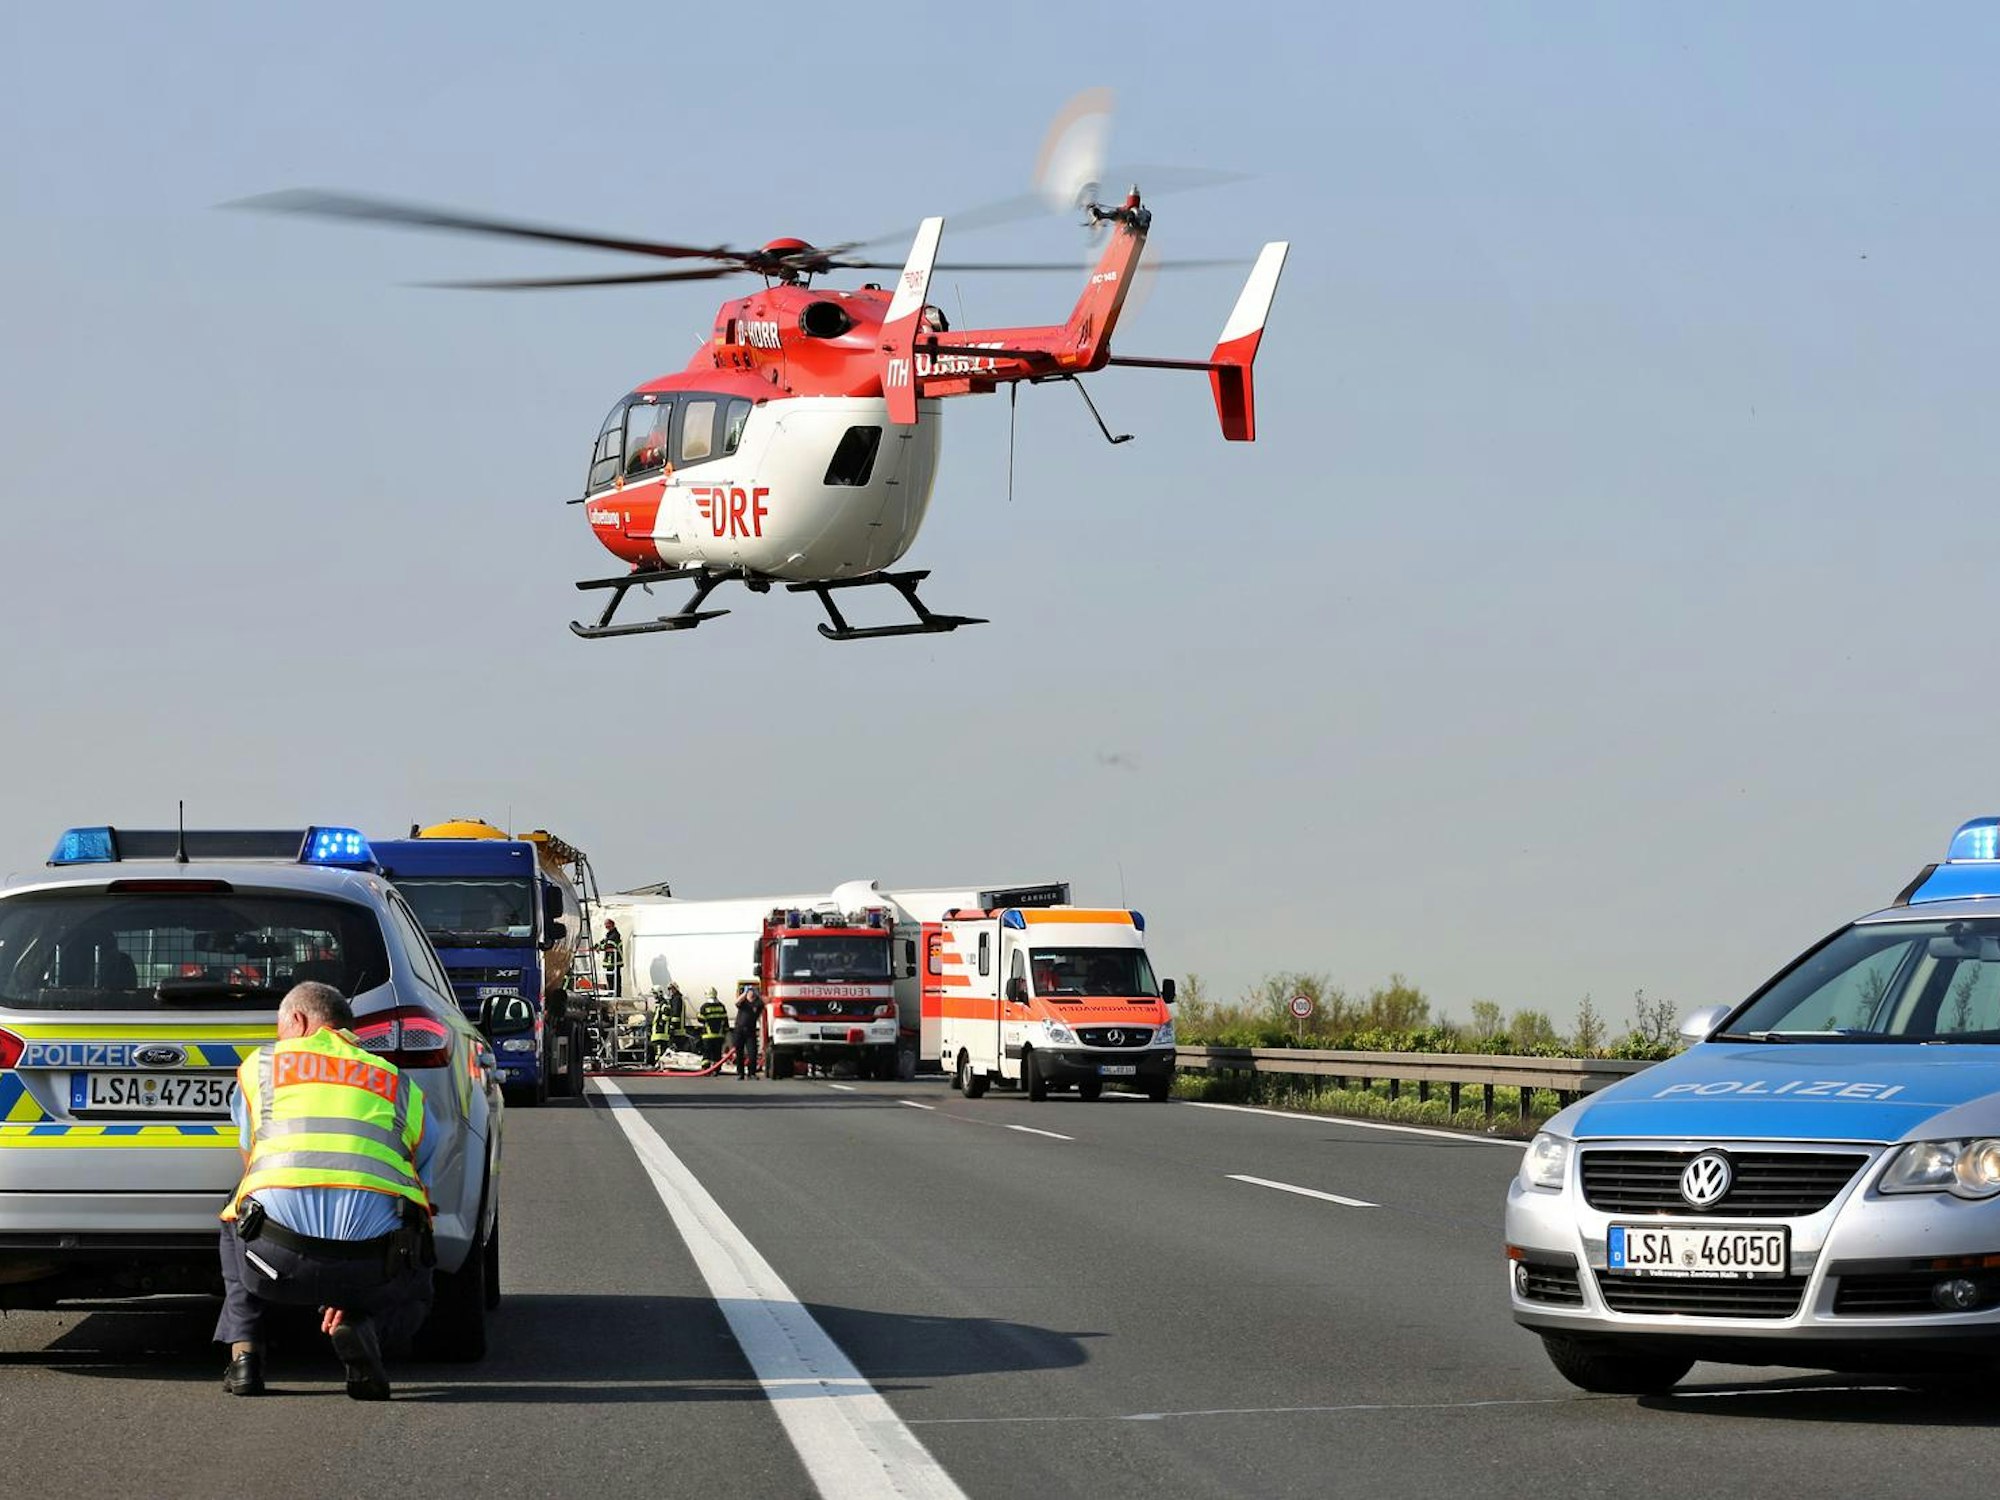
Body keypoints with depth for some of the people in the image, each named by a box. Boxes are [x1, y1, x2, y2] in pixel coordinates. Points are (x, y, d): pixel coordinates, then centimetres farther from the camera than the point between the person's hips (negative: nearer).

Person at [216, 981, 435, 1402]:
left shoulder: (260, 1064, 24)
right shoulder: (404, 1089, 26)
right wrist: (352, 1293, 34)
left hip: (277, 1258, 1)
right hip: (372, 1263, -1)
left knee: (236, 1226, 38)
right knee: (412, 1291, 36)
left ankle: (244, 1350, 18)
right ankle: (360, 1326, 0)